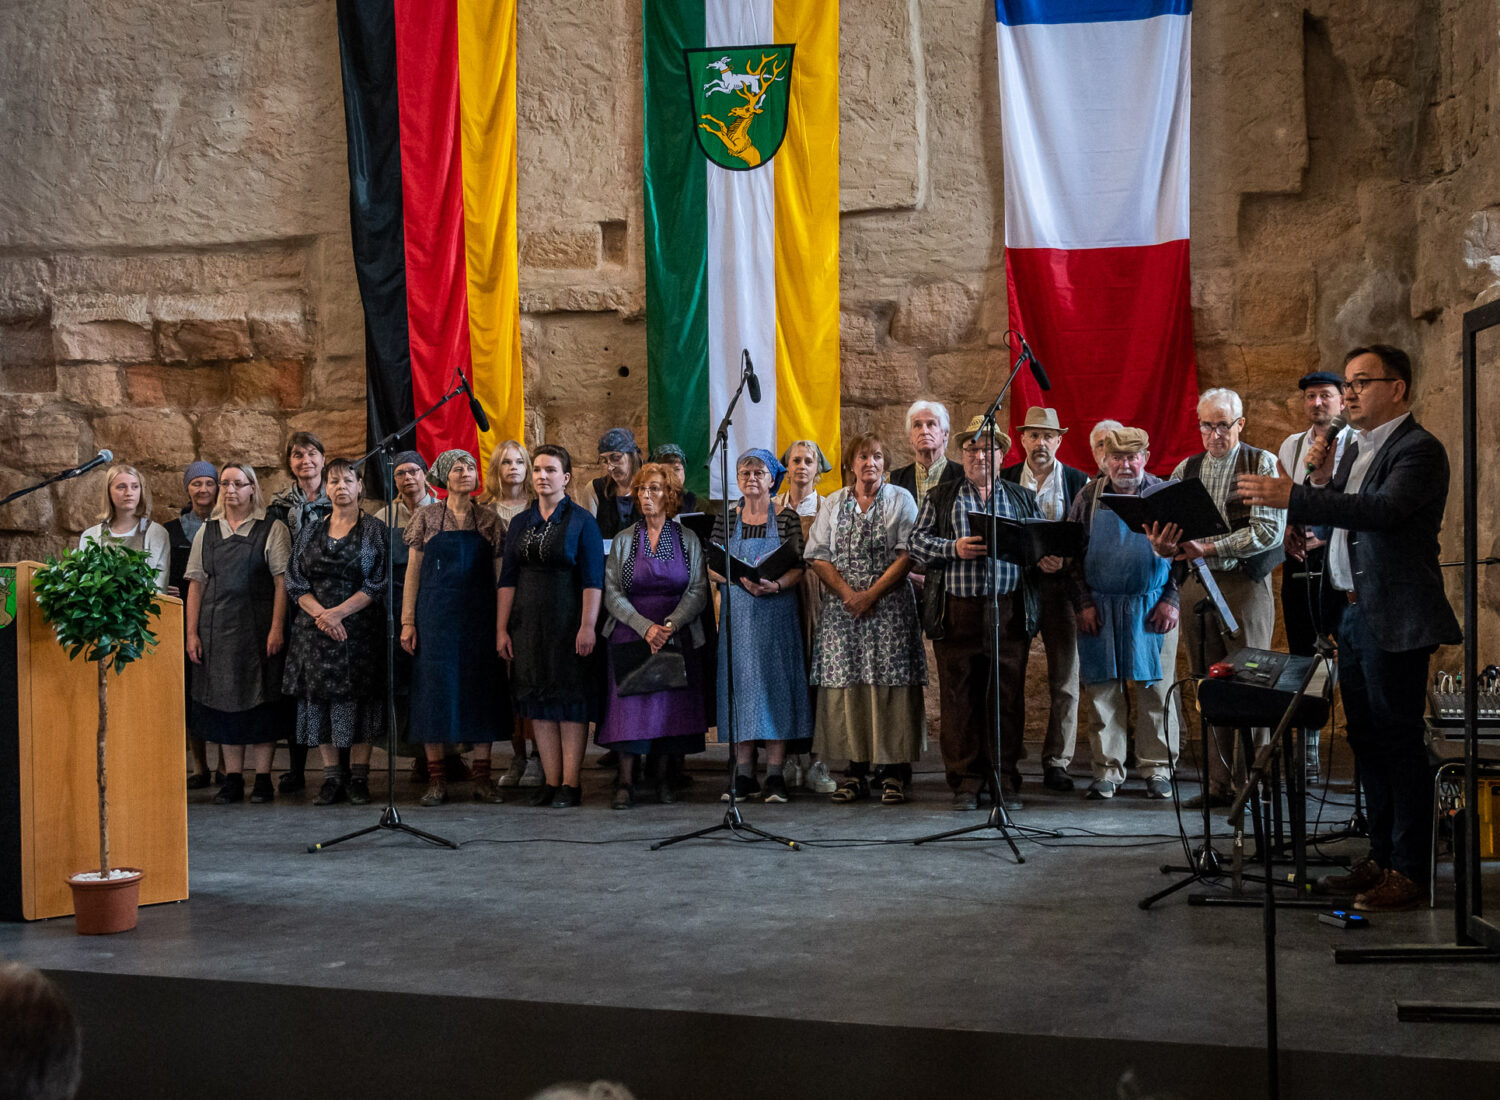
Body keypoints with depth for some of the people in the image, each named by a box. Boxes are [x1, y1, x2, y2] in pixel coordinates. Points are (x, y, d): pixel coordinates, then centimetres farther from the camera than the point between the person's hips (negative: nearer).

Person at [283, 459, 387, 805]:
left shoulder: (374, 530, 2)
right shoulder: (310, 532, 12)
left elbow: (378, 582, -5)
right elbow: (295, 582, 6)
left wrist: (338, 613, -14)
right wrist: (320, 614, -11)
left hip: (360, 629, -3)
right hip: (315, 630, 3)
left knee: (359, 698, -3)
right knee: (321, 698, 1)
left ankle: (359, 777, 4)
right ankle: (332, 778, 7)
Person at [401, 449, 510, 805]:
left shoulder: (489, 520, 7)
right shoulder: (427, 517, 4)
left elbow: (499, 575, 8)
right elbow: (413, 571, 4)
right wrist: (408, 621, -2)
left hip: (479, 615, 1)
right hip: (435, 614, -1)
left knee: (481, 687, 1)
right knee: (435, 687, -1)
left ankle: (481, 776, 8)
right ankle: (437, 780, 5)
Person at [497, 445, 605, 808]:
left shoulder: (581, 521, -3)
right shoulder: (521, 523, 11)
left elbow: (592, 580, -8)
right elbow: (508, 579, 10)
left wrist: (587, 626, -17)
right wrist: (501, 629, 4)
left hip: (567, 622, -5)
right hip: (529, 623, 5)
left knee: (571, 700, -2)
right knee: (538, 700, 5)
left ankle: (571, 784, 2)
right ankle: (550, 781, 11)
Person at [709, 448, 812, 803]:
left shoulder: (787, 518, 3)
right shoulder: (726, 519, 9)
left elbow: (799, 566, -1)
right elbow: (713, 567, 6)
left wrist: (777, 584, -20)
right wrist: (741, 578, -12)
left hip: (776, 611, -2)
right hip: (737, 613, 2)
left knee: (774, 682, -5)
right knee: (740, 682, 0)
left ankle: (776, 775, -4)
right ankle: (744, 775, 4)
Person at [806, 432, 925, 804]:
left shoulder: (901, 500, 7)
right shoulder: (832, 505, 14)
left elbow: (908, 554, -2)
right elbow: (818, 556, 6)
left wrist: (872, 594, -11)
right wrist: (848, 593, -9)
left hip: (890, 606, -2)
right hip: (842, 607, 2)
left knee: (890, 684, -7)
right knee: (847, 684, -1)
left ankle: (895, 772, -2)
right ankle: (856, 771, 5)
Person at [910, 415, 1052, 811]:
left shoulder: (1022, 498, 17)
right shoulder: (941, 496, 13)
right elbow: (918, 541, 5)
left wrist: (1048, 561, -9)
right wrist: (954, 548, -12)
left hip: (1010, 611, 1)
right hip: (957, 611, -1)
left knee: (1007, 696, 0)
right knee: (960, 696, 0)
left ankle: (1006, 781, 8)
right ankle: (965, 782, 7)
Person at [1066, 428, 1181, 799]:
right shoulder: (1089, 497, 6)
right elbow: (1072, 555, 6)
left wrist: (1171, 599, -3)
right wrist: (1083, 604, -2)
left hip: (1152, 609, -1)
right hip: (1099, 610, 1)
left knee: (1156, 690, 1)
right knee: (1102, 691, 2)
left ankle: (1157, 769, 11)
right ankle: (1107, 770, 10)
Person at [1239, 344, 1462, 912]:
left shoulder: (1418, 449, -12)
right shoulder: (1354, 449, 16)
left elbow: (1384, 510, -29)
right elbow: (1336, 522, 19)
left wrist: (1293, 497, -33)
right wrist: (1323, 478, 1)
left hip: (1395, 618, -9)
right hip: (1354, 610, 9)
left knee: (1399, 738, -4)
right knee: (1367, 738, 15)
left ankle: (1407, 870, 4)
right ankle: (1380, 858, 26)